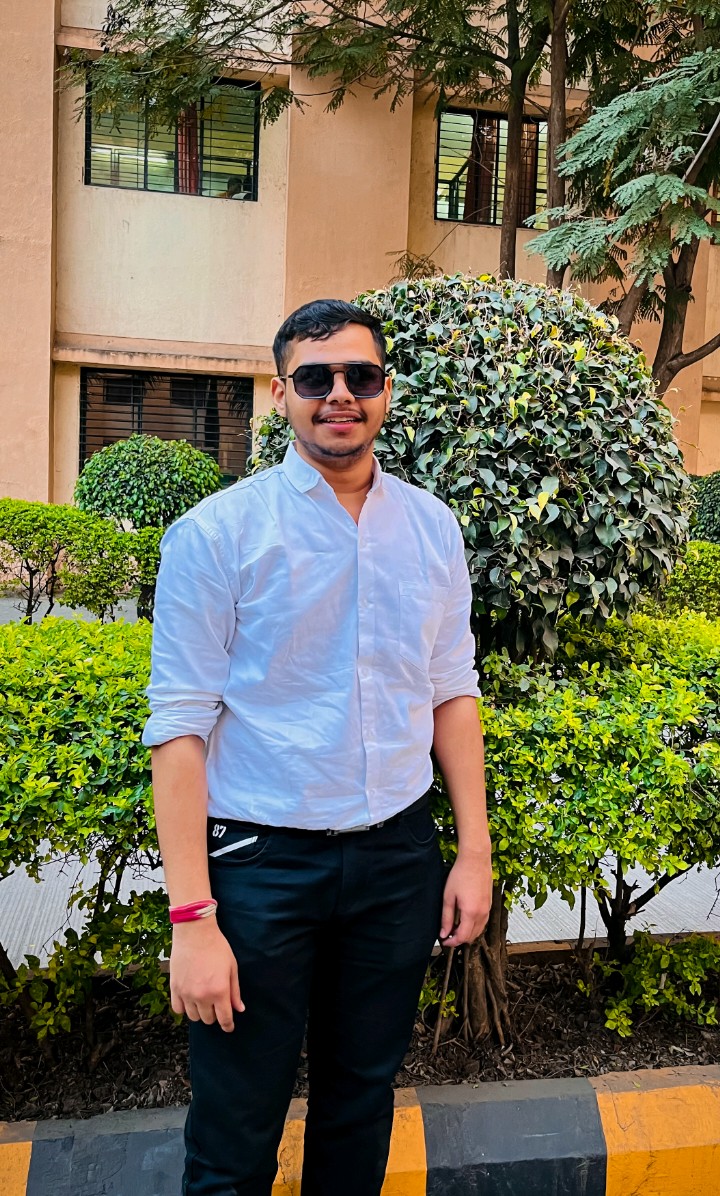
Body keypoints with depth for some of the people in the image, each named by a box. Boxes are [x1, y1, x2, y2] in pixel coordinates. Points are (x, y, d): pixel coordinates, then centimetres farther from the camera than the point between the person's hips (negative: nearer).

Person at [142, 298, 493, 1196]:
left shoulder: (433, 528, 3)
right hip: (261, 859, -3)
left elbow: (452, 694, 8)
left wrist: (474, 850, 6)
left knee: (363, 1102, 21)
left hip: (398, 854, 4)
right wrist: (192, 917, -14)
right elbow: (180, 727, -11)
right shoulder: (215, 533, -10)